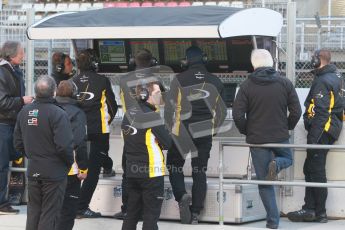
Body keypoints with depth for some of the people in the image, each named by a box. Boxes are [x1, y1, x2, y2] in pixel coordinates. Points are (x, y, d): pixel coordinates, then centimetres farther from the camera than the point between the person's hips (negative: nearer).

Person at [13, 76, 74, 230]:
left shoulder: (24, 112, 0)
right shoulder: (57, 114, -20)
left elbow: (18, 143, 7)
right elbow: (64, 146, -23)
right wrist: (69, 162, -4)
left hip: (33, 171, 6)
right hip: (54, 172, -5)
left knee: (33, 211, 17)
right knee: (49, 214, 3)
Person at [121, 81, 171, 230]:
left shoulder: (128, 114, 6)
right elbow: (167, 143, -14)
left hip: (132, 172, 7)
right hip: (151, 172, -7)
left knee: (132, 213, 14)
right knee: (151, 215, -1)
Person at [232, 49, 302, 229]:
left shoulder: (247, 86, -8)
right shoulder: (285, 84, -3)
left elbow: (238, 114, -11)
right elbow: (296, 111, -3)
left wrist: (246, 131, 7)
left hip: (257, 139, -1)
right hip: (281, 137, 1)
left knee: (264, 181, 7)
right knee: (287, 159, 31)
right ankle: (276, 164, -4)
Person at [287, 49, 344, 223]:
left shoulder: (323, 81, -18)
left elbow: (321, 113, -23)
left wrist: (313, 138, -23)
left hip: (322, 131, -10)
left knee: (316, 171, -3)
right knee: (310, 169, 13)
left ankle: (319, 213, 2)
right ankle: (310, 209, 13)